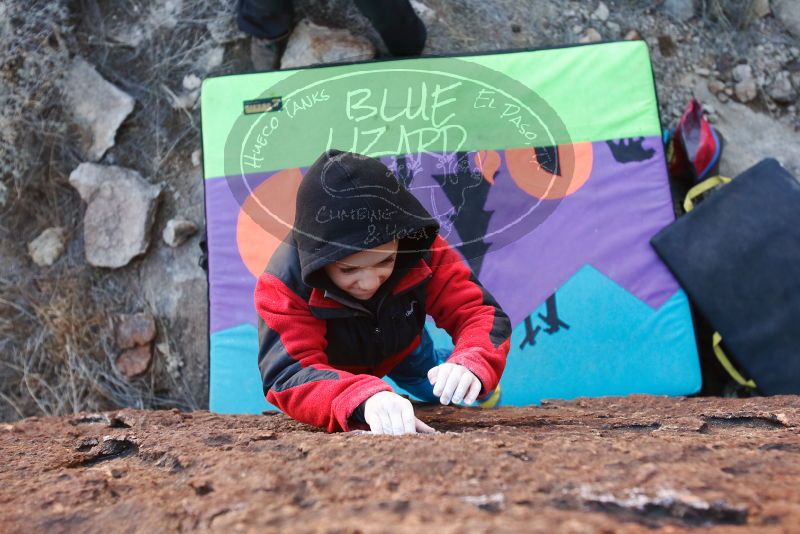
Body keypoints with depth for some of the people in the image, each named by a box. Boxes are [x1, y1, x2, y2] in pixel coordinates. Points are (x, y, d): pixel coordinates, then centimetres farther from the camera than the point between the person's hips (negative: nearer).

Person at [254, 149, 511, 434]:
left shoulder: (424, 250, -37)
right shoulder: (283, 282, -43)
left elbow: (479, 312, -38)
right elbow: (289, 374, -53)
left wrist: (471, 364, -62)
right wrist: (365, 397, -74)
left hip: (403, 350, 1)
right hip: (335, 366, 0)